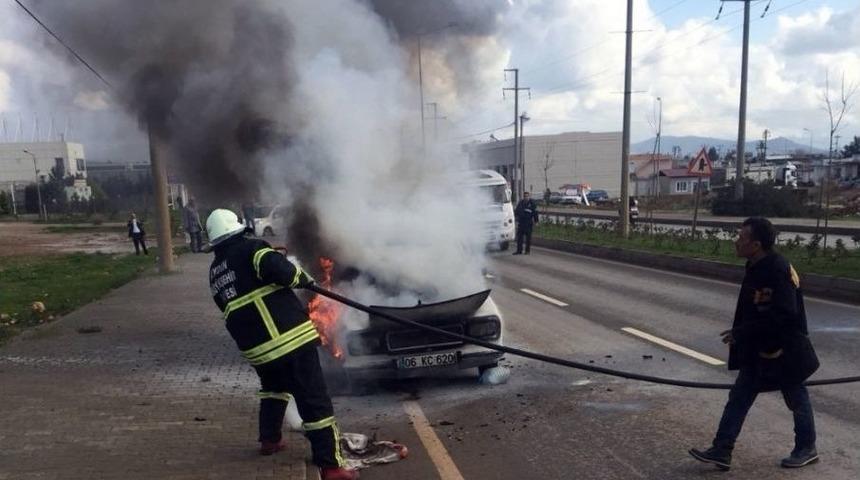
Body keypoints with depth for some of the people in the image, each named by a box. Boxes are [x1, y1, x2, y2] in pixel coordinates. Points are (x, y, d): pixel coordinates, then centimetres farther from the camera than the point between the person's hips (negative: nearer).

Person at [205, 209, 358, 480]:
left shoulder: (215, 273, 17)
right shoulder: (249, 248, -4)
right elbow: (278, 269, -21)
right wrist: (300, 277, -2)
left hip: (255, 347, 7)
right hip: (289, 338, -7)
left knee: (273, 386, 36)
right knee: (314, 400, -4)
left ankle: (269, 440, 39)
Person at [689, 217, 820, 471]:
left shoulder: (777, 270, -25)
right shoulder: (756, 267, 3)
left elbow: (782, 316, -29)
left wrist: (741, 333, -25)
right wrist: (739, 334, 12)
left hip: (784, 351, -9)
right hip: (758, 350, 9)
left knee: (796, 399, 13)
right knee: (739, 397, 7)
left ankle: (806, 449, 34)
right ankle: (721, 450, 12)